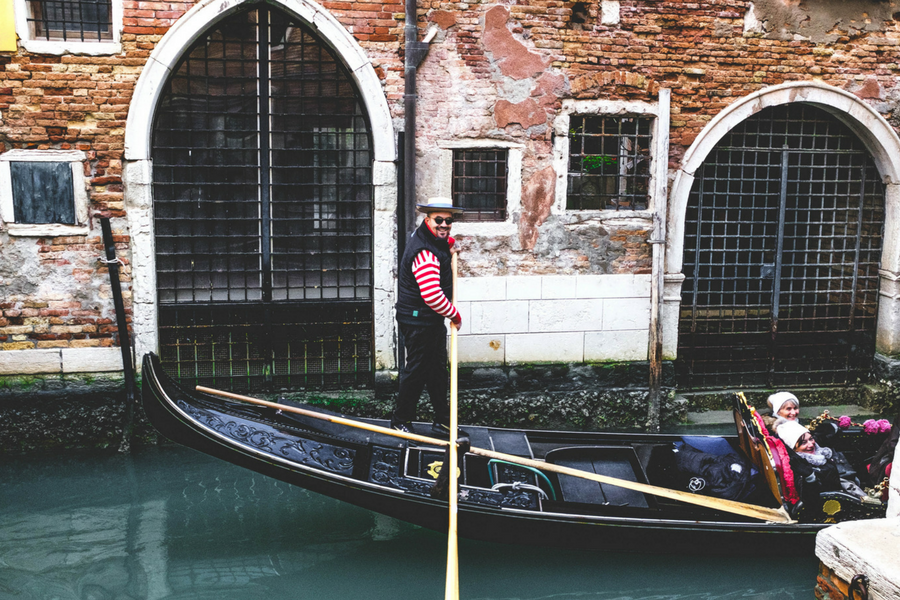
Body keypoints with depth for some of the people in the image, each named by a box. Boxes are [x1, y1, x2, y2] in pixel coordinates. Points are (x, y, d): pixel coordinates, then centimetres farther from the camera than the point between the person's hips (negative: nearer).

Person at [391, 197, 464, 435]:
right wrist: (455, 315, -17)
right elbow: (433, 296, -33)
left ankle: (442, 421, 25)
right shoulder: (424, 254, -27)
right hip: (418, 322, -10)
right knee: (417, 370, 1)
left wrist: (449, 244, 12)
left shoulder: (432, 238, 5)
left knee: (438, 369, 15)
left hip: (434, 320, 10)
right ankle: (400, 420, 18)